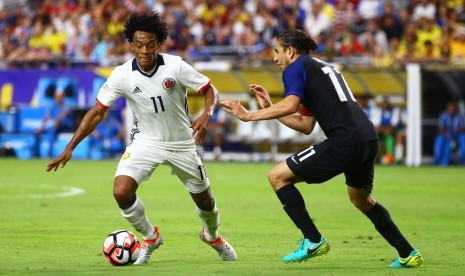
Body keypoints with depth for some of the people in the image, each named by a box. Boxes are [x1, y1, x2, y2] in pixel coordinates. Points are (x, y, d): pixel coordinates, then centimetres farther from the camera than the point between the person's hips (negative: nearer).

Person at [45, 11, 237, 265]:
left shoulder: (175, 66, -19)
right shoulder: (122, 75, -16)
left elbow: (210, 90, -10)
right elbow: (97, 112, -9)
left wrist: (206, 114, -32)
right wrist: (70, 148, -15)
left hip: (181, 142, 0)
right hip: (146, 141, 0)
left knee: (203, 198, 11)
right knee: (121, 192, -21)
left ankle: (212, 235, 48)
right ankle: (150, 238, 8)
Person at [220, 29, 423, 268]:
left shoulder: (295, 69, 3)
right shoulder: (322, 68, 29)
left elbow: (290, 105, -18)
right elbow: (306, 125, 28)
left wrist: (250, 115, -10)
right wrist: (269, 107, 29)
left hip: (344, 142, -9)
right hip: (369, 140, 9)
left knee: (278, 176, 1)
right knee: (361, 199, 32)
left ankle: (313, 241, -2)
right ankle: (408, 255, 31)